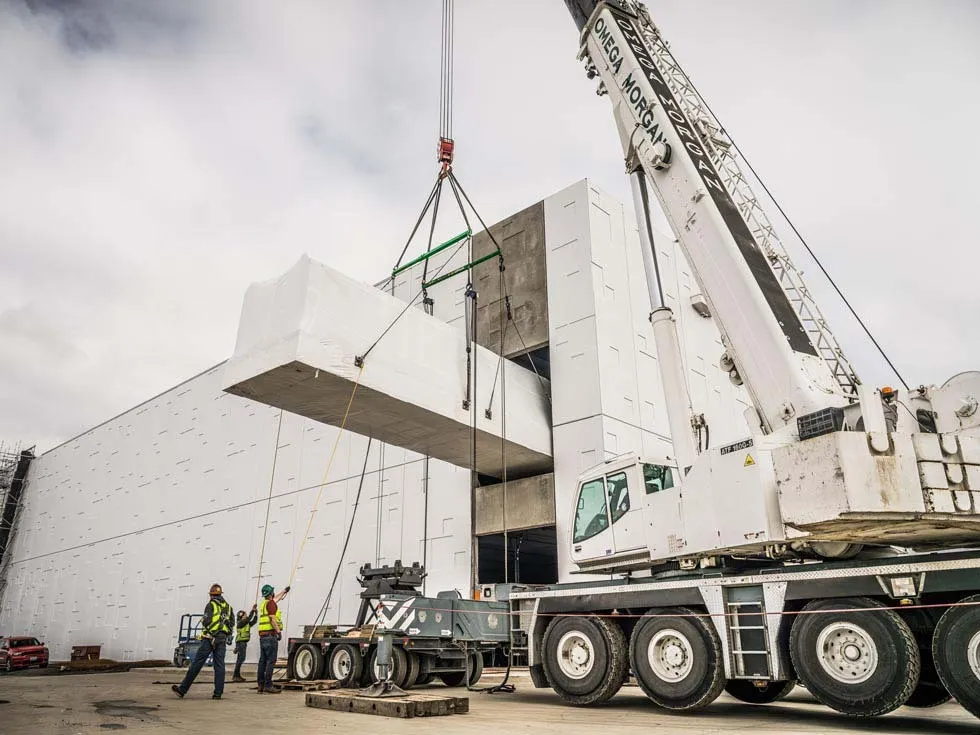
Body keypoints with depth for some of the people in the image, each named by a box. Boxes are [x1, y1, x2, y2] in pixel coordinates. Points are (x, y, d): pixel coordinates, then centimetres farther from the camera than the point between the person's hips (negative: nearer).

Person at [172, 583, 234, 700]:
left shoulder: (211, 605, -2)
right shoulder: (228, 606, 13)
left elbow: (207, 620, -12)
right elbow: (232, 622, 9)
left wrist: (203, 623, 8)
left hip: (209, 638, -4)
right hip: (222, 639, 4)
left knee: (197, 663, 0)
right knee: (219, 665, 3)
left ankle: (182, 690, 4)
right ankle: (218, 693, -1)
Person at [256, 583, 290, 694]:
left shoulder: (263, 604, 19)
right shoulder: (270, 603, -8)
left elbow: (275, 599, 39)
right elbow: (273, 619, -18)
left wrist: (284, 591, 53)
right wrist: (279, 631, -20)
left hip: (262, 635, 9)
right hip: (270, 634, -9)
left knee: (262, 661, 9)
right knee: (271, 661, -9)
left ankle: (261, 685, 11)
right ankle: (268, 685, -13)